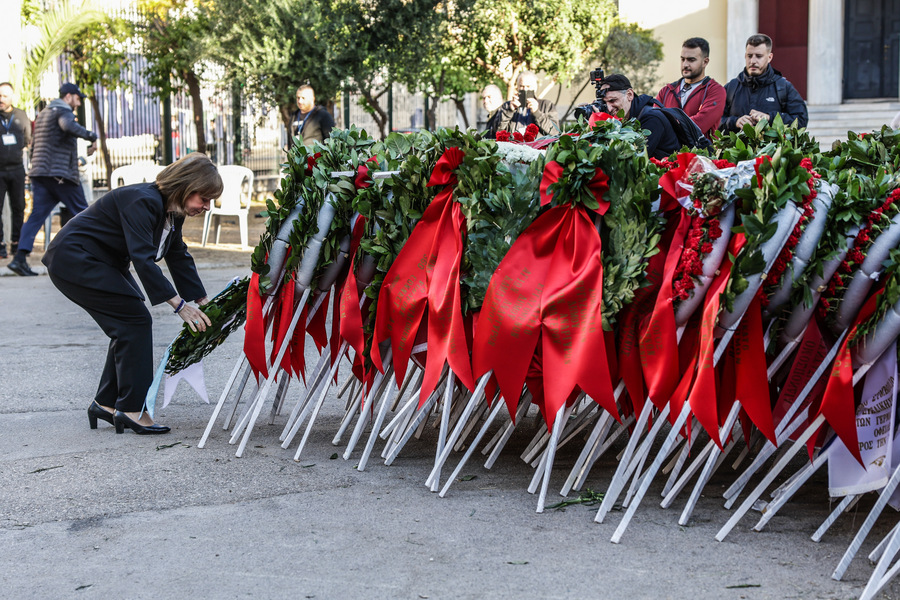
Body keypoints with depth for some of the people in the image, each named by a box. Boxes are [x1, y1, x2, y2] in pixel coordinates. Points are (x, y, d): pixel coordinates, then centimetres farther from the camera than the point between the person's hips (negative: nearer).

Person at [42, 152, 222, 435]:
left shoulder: (172, 210, 2)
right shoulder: (143, 202, -28)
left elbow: (179, 257, 10)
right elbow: (143, 259, -35)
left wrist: (203, 302, 5)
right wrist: (179, 305, -37)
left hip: (101, 262, 10)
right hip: (72, 260, -10)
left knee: (129, 326, 5)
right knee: (135, 321, -14)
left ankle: (106, 403, 13)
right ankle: (130, 409, -10)